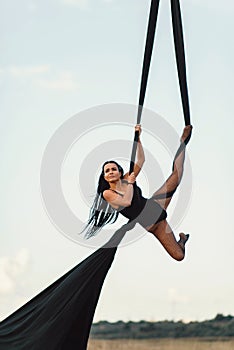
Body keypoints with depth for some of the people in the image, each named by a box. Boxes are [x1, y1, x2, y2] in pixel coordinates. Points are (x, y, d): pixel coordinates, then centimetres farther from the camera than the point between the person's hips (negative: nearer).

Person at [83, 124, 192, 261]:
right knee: (178, 256, -8)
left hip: (155, 207, 4)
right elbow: (127, 202, -26)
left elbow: (141, 160, -2)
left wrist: (138, 137, -12)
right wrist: (130, 183, -14)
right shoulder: (107, 193, -10)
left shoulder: (127, 179, 3)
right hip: (148, 225, -3)